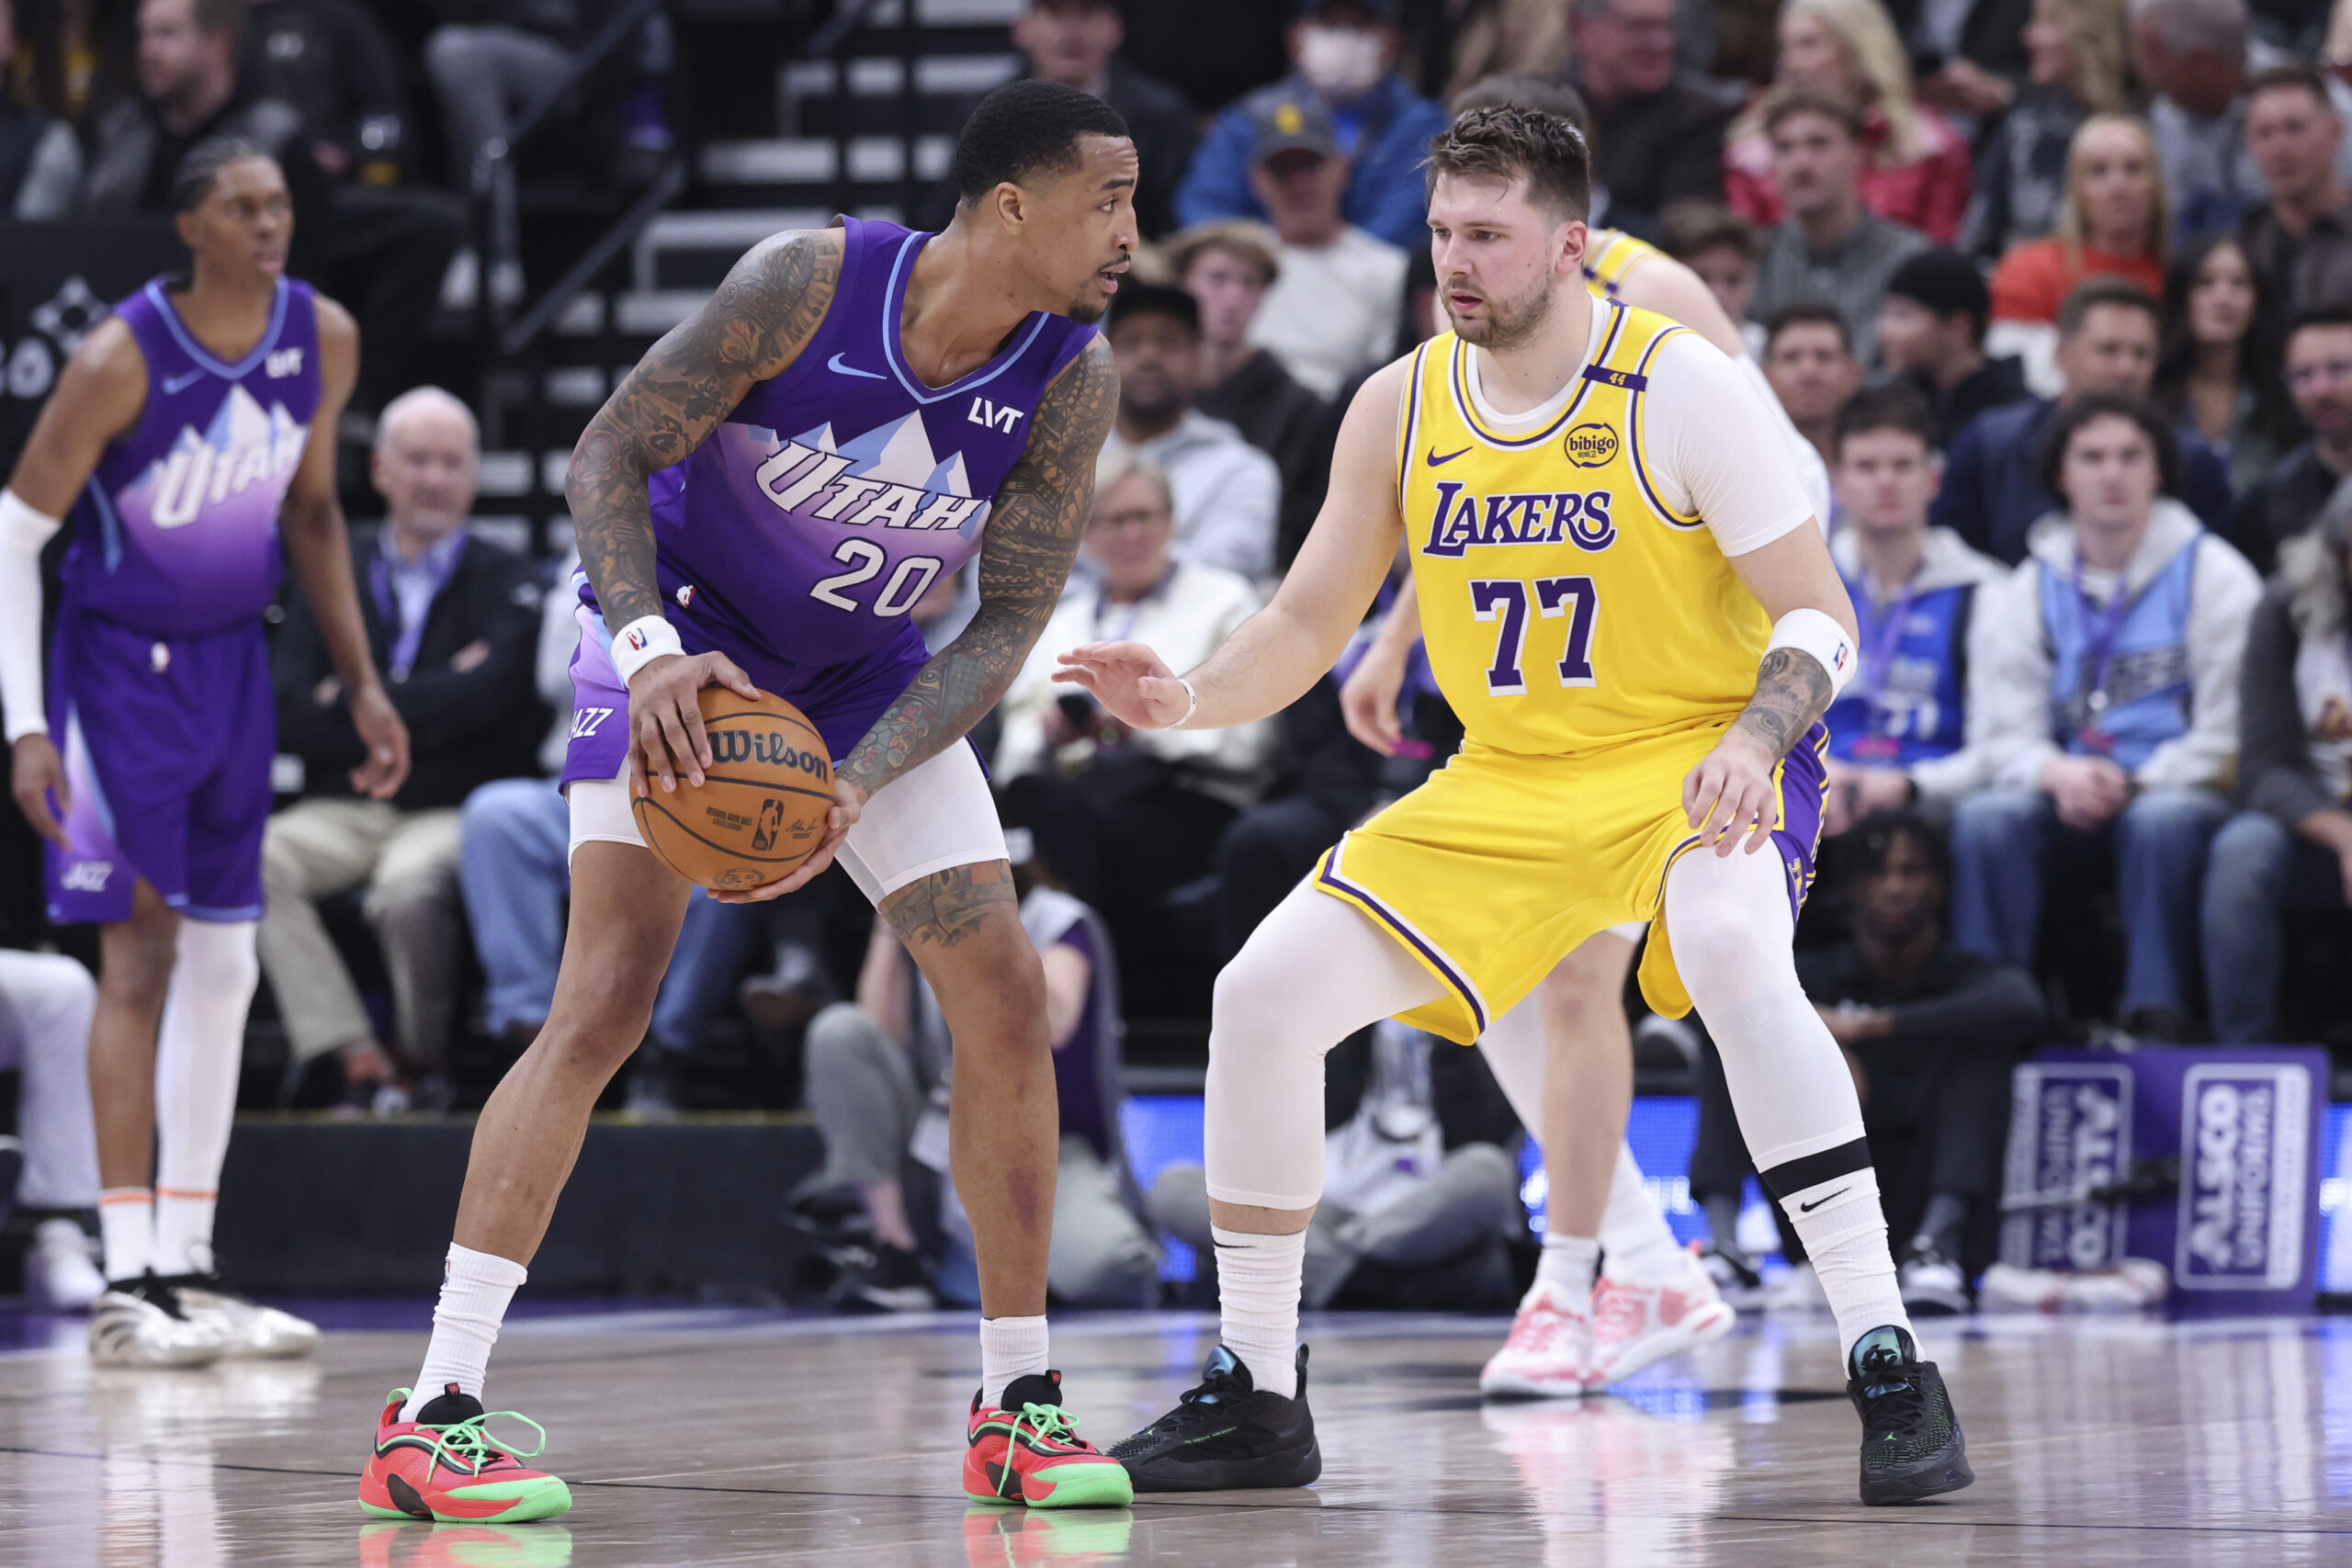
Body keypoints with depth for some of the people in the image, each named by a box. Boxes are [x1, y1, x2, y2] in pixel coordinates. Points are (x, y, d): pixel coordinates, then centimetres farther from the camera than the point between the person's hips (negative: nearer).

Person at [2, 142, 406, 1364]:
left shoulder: (323, 340, -4)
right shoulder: (121, 359, -21)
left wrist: (361, 682, 9)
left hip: (232, 658, 6)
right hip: (119, 662, -6)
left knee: (223, 966, 7)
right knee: (141, 957, -11)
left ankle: (189, 1270, 14)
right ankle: (127, 1285, -10)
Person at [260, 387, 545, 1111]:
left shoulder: (506, 584, 5)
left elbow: (482, 699, -13)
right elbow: (286, 717, 0)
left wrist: (354, 703, -6)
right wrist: (420, 713, -8)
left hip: (453, 811, -3)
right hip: (343, 810, 3)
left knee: (408, 886, -37)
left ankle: (425, 1063, -9)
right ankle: (359, 1060, -25)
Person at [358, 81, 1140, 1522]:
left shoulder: (1075, 382, -16)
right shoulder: (810, 283, -26)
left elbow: (1008, 624, -14)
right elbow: (610, 452, -20)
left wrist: (860, 785, -28)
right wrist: (646, 650, -35)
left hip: (874, 677, 5)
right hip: (686, 645, -5)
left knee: (1007, 997, -4)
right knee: (608, 1000, -19)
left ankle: (1018, 1404, 8)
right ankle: (433, 1416, -21)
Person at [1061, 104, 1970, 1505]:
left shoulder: (1682, 388, -15)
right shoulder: (1401, 407, 1)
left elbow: (1821, 618, -14)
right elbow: (1307, 626, 9)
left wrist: (1754, 739, -34)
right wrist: (1192, 699, -11)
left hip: (1696, 758, -6)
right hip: (1509, 782, 6)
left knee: (1734, 950, -38)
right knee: (1262, 997, -5)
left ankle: (1892, 1372, -35)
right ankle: (1256, 1399, 11)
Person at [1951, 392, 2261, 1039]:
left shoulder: (2213, 575, 5)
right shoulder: (2024, 593, 15)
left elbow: (2230, 732, -2)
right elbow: (2004, 736, 7)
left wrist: (2133, 784, -15)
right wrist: (2059, 774, -16)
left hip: (2179, 791, -3)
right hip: (2066, 798, 3)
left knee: (2162, 820, -38)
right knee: (1986, 817, -28)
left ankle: (2156, 1011, -33)